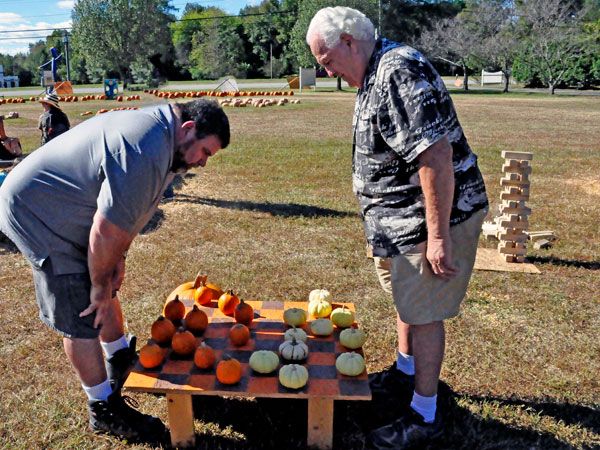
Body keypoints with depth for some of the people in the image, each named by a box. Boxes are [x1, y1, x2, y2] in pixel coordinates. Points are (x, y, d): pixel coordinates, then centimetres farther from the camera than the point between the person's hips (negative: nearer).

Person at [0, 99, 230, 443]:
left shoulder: (156, 128, 2)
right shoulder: (145, 152, -32)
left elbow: (124, 212, 9)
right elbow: (106, 232, -29)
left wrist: (117, 260, 7)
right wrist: (100, 285, -14)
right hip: (36, 213, -10)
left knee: (106, 287, 20)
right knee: (83, 318, -4)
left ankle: (121, 362, 42)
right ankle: (105, 409, 12)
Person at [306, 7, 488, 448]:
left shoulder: (399, 73, -23)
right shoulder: (375, 74, 11)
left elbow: (436, 155, -30)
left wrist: (438, 235, -29)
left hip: (434, 217, -11)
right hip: (401, 218, 11)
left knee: (422, 311, 0)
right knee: (405, 296, 23)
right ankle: (406, 371, 45)